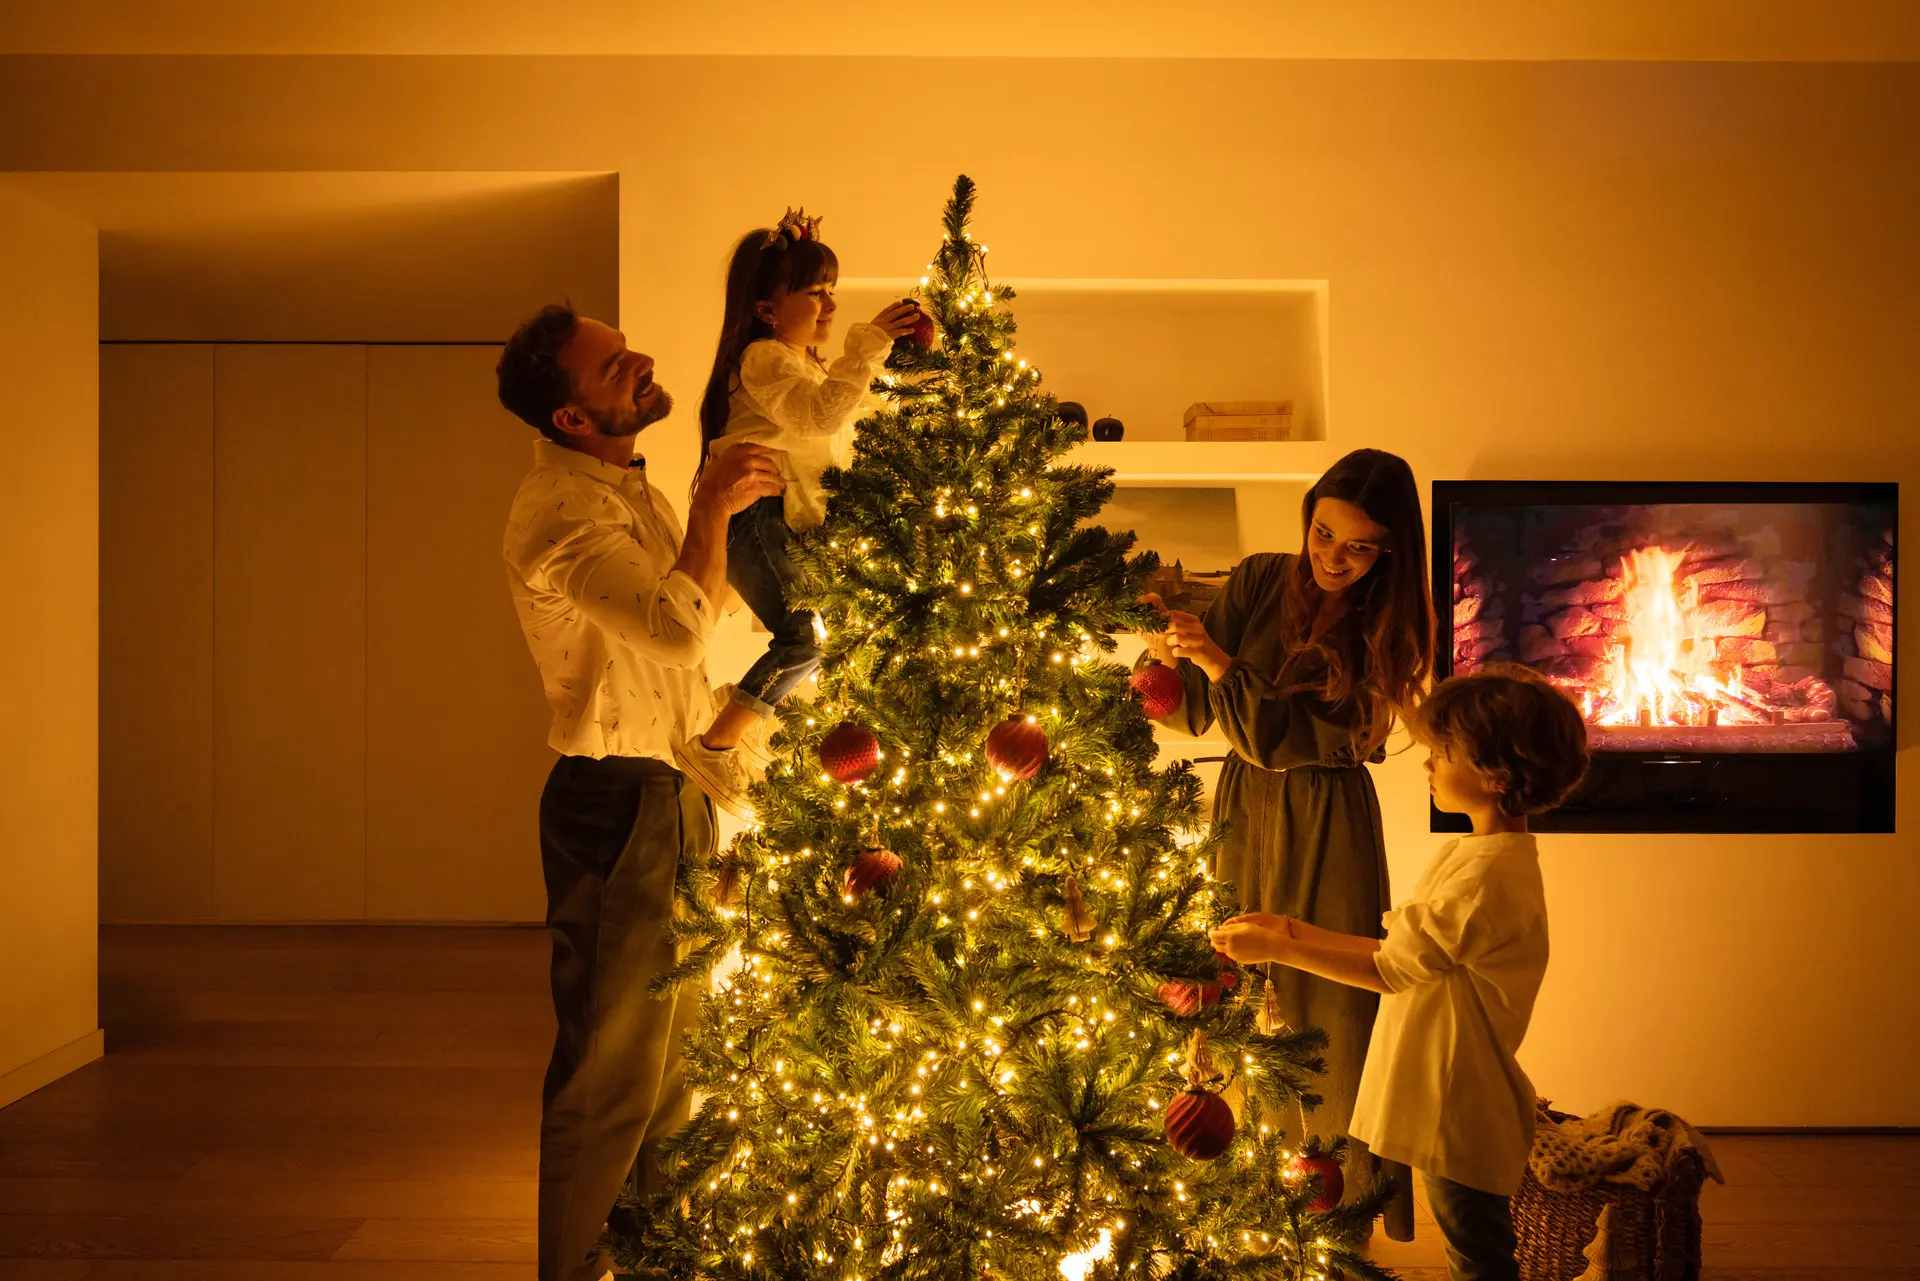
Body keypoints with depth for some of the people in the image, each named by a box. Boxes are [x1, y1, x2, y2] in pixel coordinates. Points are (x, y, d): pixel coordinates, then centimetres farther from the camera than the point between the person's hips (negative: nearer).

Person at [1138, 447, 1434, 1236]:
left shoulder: (1385, 624, -6)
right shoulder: (1259, 583, 0)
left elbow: (1291, 740, -16)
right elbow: (1194, 713, -2)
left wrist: (1218, 663, -26)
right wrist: (1168, 661, -22)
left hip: (1328, 829, -2)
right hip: (1246, 812, 3)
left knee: (1339, 1016, -2)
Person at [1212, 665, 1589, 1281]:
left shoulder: (1485, 873, -26)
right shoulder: (1471, 853, 7)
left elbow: (1387, 971, -20)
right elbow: (1397, 949, 7)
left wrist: (1275, 949, -13)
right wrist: (1293, 930, 2)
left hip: (1462, 1112, -10)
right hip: (1453, 1103, 10)